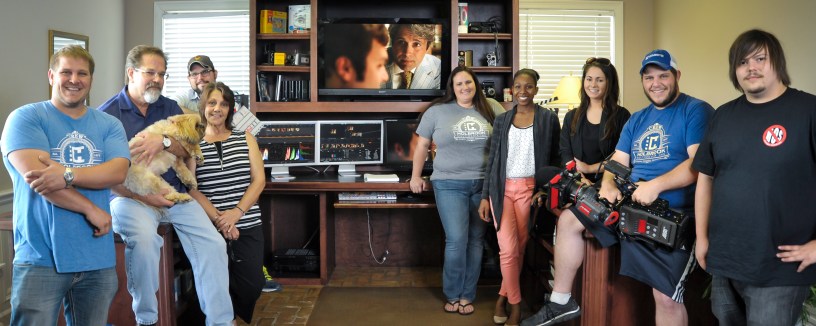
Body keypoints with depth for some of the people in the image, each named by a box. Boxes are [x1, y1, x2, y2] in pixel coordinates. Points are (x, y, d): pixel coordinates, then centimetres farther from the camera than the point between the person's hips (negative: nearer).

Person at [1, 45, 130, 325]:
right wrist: (92, 211, -12)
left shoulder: (109, 125, 10)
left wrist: (67, 174, -22)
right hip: (41, 258, -3)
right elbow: (37, 178, -14)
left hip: (98, 258, 4)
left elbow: (119, 172, -7)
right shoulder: (25, 118, -1)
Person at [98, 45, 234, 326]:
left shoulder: (170, 108, 14)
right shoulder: (107, 113, 0)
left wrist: (164, 141, -18)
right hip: (130, 195, -4)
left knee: (213, 244, -14)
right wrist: (143, 197, -18)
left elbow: (188, 150, 4)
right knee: (143, 237, -35)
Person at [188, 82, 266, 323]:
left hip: (248, 226, 2)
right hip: (210, 228, -2)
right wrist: (218, 218, -16)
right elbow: (191, 188, -3)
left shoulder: (245, 138, 9)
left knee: (252, 286, 0)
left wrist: (237, 212, -12)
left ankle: (237, 320, 28)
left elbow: (259, 180, 2)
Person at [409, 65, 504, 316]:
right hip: (450, 184, -2)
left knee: (476, 240, 6)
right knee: (456, 240, -9)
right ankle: (453, 295, 10)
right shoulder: (437, 111, 3)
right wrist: (416, 175, 6)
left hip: (484, 185, 3)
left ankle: (467, 295, 18)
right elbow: (422, 145, 8)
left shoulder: (490, 111, 7)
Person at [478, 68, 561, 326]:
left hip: (530, 188, -1)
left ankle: (503, 297, 22)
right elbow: (492, 160, 9)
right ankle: (515, 305, 9)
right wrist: (485, 196, 5)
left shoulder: (549, 119, 3)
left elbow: (555, 159, 4)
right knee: (508, 250, -5)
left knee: (520, 248, 4)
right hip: (502, 189, 1)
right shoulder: (501, 120, 9)